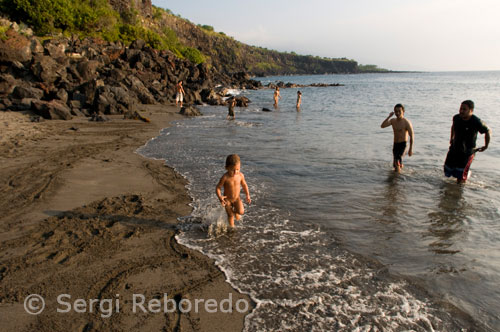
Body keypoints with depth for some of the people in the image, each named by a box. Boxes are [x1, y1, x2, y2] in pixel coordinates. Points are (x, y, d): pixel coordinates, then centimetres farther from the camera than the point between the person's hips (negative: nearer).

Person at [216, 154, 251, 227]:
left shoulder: (241, 175, -15)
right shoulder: (225, 177, -25)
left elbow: (244, 185, 4)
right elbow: (218, 188, -17)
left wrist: (247, 195, 1)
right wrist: (220, 197, -33)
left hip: (237, 198, 2)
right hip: (227, 200, -2)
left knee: (241, 211, -17)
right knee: (230, 215, 6)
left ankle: (236, 211, 19)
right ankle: (232, 227, 34)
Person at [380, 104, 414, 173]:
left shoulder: (407, 122, -13)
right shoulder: (393, 121, 5)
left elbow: (411, 136, -12)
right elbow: (382, 126, -7)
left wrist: (410, 149, -14)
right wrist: (389, 116, -13)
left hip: (402, 144, -6)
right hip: (395, 144, 6)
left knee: (397, 161, -23)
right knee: (395, 164, 19)